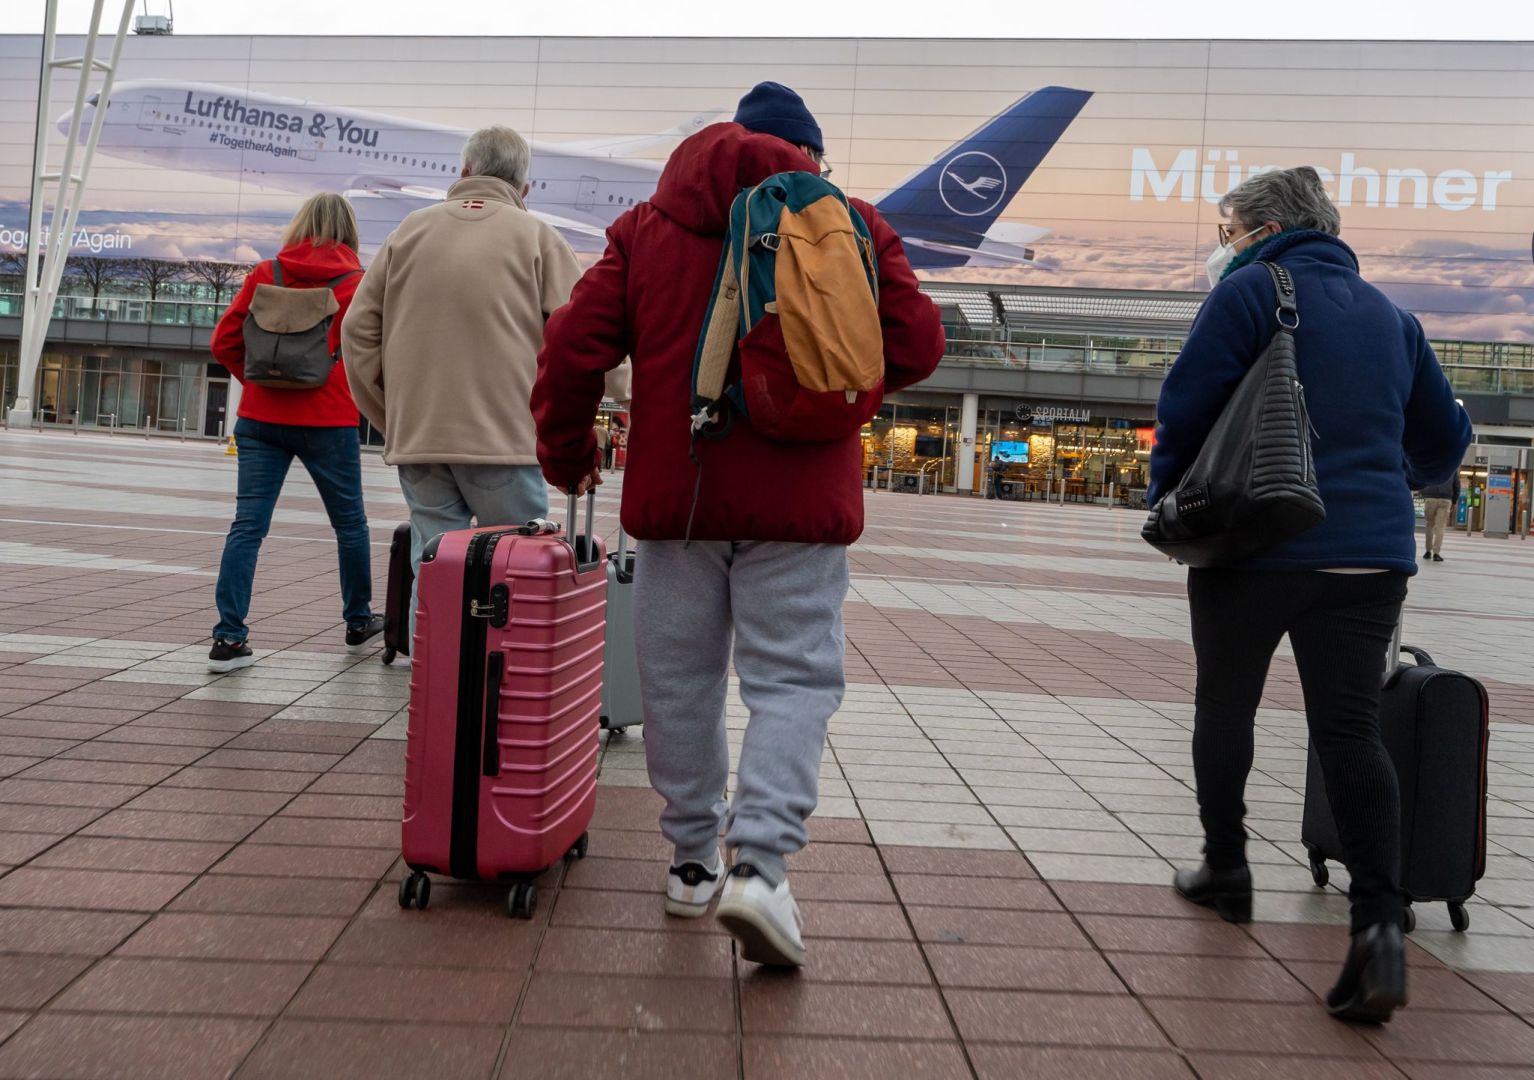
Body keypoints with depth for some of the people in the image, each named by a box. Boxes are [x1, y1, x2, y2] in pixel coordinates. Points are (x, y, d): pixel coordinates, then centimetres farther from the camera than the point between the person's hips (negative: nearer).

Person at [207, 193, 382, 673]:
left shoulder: (264, 275, 4)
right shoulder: (357, 283, -2)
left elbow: (224, 342, 4)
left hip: (260, 418, 2)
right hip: (328, 421, -2)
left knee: (248, 526, 1)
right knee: (350, 523, 15)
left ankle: (229, 639, -5)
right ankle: (359, 623, 30)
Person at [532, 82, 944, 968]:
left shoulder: (648, 225, 9)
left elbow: (573, 346, 3)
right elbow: (917, 346, 1)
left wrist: (567, 453, 16)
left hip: (675, 493, 2)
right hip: (796, 496, -2)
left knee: (681, 680, 12)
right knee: (794, 679, 2)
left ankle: (694, 862, 22)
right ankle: (758, 863, -11)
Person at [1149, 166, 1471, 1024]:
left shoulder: (1250, 292, -3)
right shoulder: (1387, 313, 16)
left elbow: (1186, 410, -9)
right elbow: (1445, 437, 23)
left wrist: (1170, 503, 7)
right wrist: (1402, 480, 43)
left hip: (1256, 542, -4)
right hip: (1370, 553, 5)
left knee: (1225, 707, 14)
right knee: (1351, 727, 1)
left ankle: (1227, 869, 25)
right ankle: (1381, 920, -12)